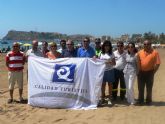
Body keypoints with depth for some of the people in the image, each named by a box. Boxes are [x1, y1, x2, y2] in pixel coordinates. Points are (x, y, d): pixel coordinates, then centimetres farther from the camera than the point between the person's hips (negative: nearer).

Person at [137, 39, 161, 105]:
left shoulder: (155, 52, -8)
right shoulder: (140, 52, 2)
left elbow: (157, 63, -8)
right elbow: (138, 63, 8)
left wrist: (153, 72, -9)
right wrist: (138, 71, 2)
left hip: (149, 72, -3)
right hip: (141, 72, 3)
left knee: (149, 88, 8)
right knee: (140, 87, 11)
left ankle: (148, 101, 22)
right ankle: (140, 100, 24)